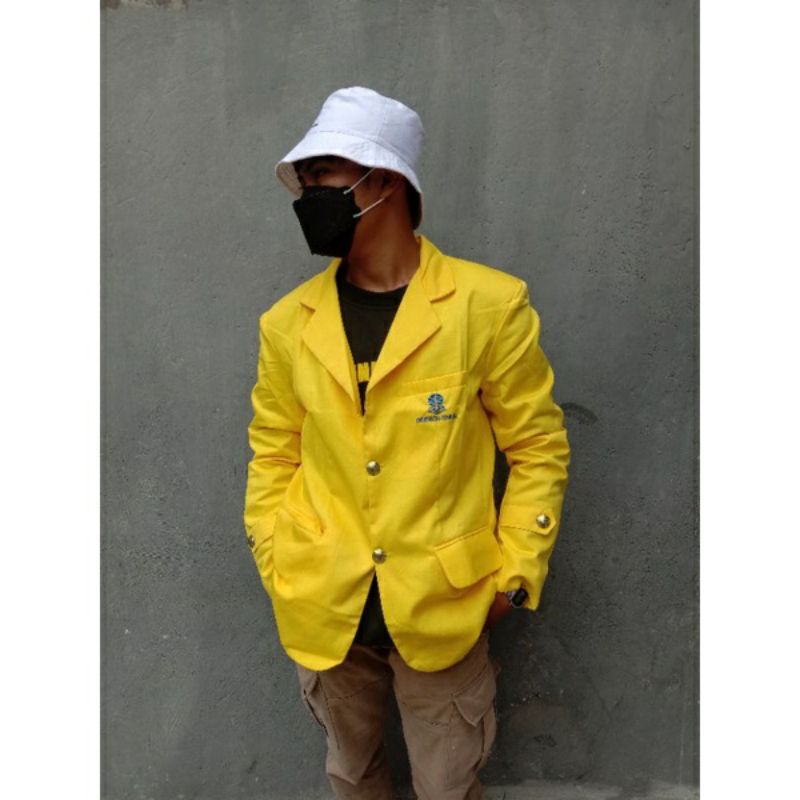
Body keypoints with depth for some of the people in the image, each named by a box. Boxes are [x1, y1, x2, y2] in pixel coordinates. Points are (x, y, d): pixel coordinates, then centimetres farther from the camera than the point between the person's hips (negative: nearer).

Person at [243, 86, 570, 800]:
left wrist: (515, 575, -7)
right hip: (323, 612, 3)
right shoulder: (288, 323, -2)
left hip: (442, 610, -3)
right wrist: (275, 566, 2)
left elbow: (538, 447, -5)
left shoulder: (488, 304, -12)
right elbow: (273, 452, 7)